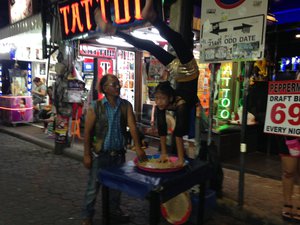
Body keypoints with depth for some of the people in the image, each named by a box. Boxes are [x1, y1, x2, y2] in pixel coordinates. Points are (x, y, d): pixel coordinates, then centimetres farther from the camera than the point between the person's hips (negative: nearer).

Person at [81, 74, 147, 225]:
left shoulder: (126, 105, -2)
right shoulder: (95, 107, -9)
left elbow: (132, 126, -12)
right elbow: (87, 131, -6)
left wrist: (138, 147, -24)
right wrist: (87, 154, -8)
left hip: (119, 153, 3)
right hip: (100, 154, -3)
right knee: (93, 186, 8)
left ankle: (115, 210, 40)